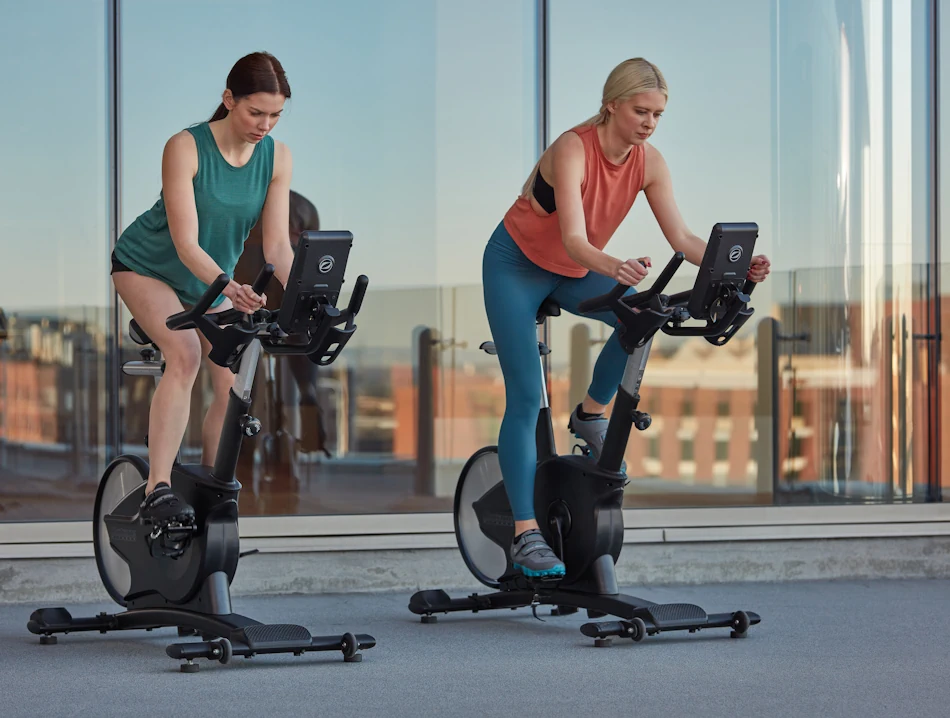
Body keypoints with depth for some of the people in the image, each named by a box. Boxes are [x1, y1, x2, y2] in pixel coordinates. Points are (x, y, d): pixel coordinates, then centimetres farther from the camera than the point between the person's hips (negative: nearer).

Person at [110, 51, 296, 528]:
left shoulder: (276, 157, -14)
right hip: (147, 267, -5)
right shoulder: (186, 148, -28)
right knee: (185, 354, -30)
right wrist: (228, 286, -51)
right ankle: (158, 490, -35)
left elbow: (277, 245, -16)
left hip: (212, 278, 5)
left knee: (234, 385, -6)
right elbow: (186, 244, -33)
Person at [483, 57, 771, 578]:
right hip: (517, 267, -6)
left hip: (575, 273, 6)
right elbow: (574, 241, -42)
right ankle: (526, 535, -14)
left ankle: (591, 414, 1)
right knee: (525, 398, -15)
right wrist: (615, 268, -61)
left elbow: (681, 238, -16)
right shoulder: (572, 150, -31)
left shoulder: (648, 162, -13)